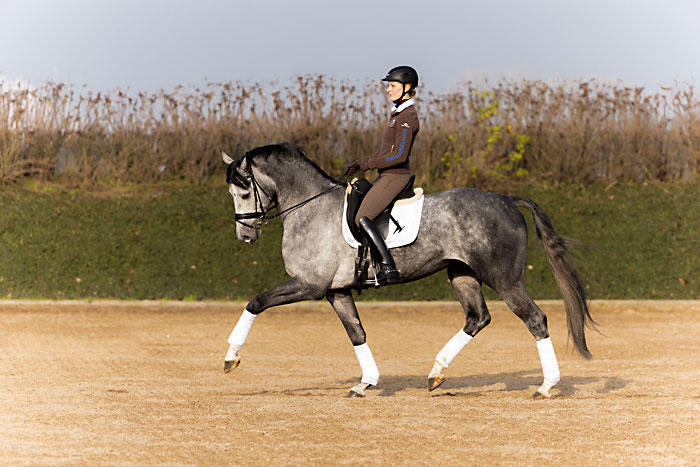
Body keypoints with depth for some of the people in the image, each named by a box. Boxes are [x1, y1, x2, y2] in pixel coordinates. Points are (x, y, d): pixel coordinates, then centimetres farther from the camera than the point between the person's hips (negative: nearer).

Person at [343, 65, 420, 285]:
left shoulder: (407, 116, -14)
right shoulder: (398, 113, 17)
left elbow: (399, 156, -21)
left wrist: (366, 165, -17)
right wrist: (359, 163, 11)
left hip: (395, 176, -11)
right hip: (387, 176, 11)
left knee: (362, 218, -21)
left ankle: (388, 268, -24)